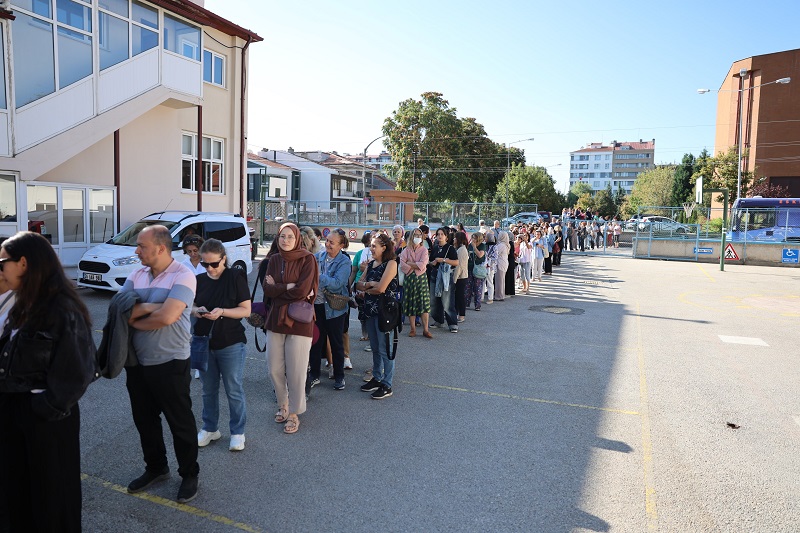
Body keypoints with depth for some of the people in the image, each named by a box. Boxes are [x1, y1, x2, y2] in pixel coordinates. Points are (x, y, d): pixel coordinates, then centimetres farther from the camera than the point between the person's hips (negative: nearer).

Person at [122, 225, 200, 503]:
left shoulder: (183, 276, -15)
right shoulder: (136, 276, 4)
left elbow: (167, 316, -26)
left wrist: (135, 320, -10)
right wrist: (150, 307, -18)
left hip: (170, 363, -6)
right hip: (137, 362, 7)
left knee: (180, 422, 7)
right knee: (144, 419, 20)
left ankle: (189, 475, 26)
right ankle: (156, 468, 41)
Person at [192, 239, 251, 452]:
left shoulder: (235, 278, -10)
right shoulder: (199, 280, 4)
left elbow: (246, 310, -10)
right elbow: (191, 306, 14)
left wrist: (222, 311, -25)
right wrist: (195, 311, -9)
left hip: (231, 344, -4)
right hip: (204, 343, 5)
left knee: (234, 391, 5)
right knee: (209, 390, 17)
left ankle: (238, 432, 21)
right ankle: (210, 428, 34)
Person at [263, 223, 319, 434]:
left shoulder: (307, 259, -6)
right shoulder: (275, 260, 8)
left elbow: (302, 290, -16)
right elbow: (267, 290, -2)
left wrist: (277, 287, -7)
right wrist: (289, 286, -14)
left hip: (299, 321, -5)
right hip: (275, 319, 5)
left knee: (296, 371, 2)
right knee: (275, 369, 10)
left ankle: (294, 414, 18)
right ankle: (283, 405, 33)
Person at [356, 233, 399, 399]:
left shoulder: (391, 263, -11)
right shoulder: (370, 264, 12)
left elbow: (381, 288, -19)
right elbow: (358, 285, 7)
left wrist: (366, 290, -1)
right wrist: (369, 284, -13)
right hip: (370, 310, 7)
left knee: (385, 350, -1)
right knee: (375, 348, 16)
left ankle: (386, 386, 8)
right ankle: (376, 378, 28)